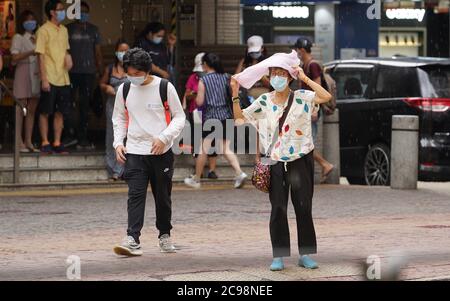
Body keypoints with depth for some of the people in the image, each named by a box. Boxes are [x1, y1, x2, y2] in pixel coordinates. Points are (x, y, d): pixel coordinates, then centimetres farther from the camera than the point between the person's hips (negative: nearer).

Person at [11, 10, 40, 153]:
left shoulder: (36, 38, 19)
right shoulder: (18, 38, 1)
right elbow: (15, 57, -11)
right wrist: (31, 52, -21)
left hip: (36, 74, 6)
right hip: (23, 72, -6)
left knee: (32, 110, 4)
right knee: (21, 109, -7)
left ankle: (28, 142, 5)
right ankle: (20, 142, -7)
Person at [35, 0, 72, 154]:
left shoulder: (64, 30, 13)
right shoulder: (44, 30, -7)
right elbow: (41, 56, -9)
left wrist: (68, 56, 0)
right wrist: (44, 79, -15)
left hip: (63, 78, 6)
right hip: (50, 78, -6)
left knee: (60, 112, 7)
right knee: (45, 112, 1)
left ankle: (57, 143, 13)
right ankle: (45, 143, 7)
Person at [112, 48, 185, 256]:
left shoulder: (164, 88, -5)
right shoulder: (124, 90, 4)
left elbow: (179, 117, 0)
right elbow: (119, 118, 17)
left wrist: (164, 138, -14)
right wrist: (118, 143, 3)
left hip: (162, 151, -1)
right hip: (134, 151, 1)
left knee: (163, 196, 10)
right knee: (135, 194, -12)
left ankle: (164, 235, 28)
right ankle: (133, 240, -19)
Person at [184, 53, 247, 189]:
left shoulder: (203, 80, -8)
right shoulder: (225, 77, 5)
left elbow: (200, 101, -11)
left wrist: (197, 97, 10)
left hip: (211, 117, -5)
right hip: (226, 117, 5)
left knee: (203, 150, 7)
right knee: (226, 149, 9)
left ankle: (196, 179, 18)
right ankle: (239, 173, -10)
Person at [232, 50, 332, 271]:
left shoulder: (301, 97, -4)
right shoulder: (264, 101, 5)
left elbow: (326, 97, -20)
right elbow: (240, 118, 10)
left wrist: (305, 79, -16)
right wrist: (235, 95, -2)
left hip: (301, 161, -2)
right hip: (276, 162, 2)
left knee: (304, 208, 3)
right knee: (278, 210, 2)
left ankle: (306, 254, 12)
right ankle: (279, 256, 8)